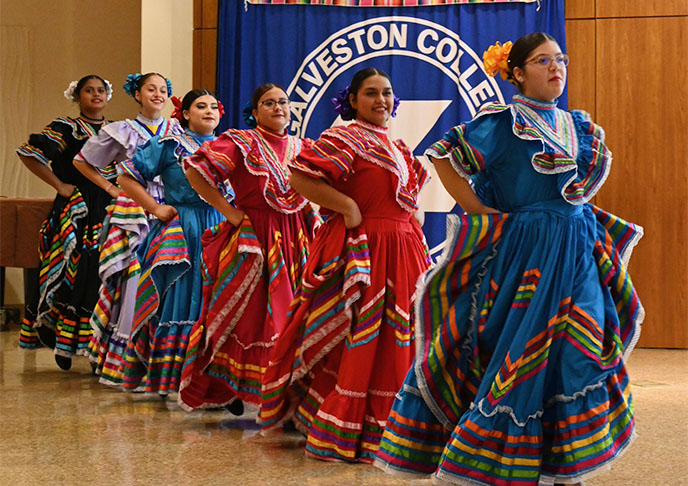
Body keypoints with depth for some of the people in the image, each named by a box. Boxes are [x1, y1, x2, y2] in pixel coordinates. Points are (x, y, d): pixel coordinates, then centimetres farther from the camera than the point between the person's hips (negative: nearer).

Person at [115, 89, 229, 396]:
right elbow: (126, 178, -2)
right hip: (179, 233, -5)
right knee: (176, 300, -5)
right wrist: (155, 209, -7)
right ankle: (166, 379, 0)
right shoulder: (168, 146, 0)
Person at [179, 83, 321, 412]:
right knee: (249, 315, -3)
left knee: (293, 315, 3)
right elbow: (195, 170, -11)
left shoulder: (304, 148, 12)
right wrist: (227, 210, -11)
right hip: (252, 239, -4)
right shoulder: (240, 143, -3)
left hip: (296, 242, 4)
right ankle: (230, 390, 7)